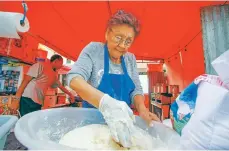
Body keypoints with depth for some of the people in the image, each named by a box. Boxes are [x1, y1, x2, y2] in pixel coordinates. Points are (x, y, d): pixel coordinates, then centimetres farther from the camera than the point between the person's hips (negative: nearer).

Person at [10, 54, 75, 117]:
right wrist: (16, 99, -16)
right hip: (28, 100, -7)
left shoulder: (54, 75, 16)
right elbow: (25, 81, -11)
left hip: (38, 103, 8)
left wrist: (70, 94, 36)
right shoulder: (40, 65, -6)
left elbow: (61, 86, 29)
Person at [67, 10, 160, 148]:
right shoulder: (93, 49, -13)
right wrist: (106, 103, -42)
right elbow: (75, 78, -25)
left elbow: (136, 89, -1)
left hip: (122, 121, 4)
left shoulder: (131, 59, -1)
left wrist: (142, 109, -23)